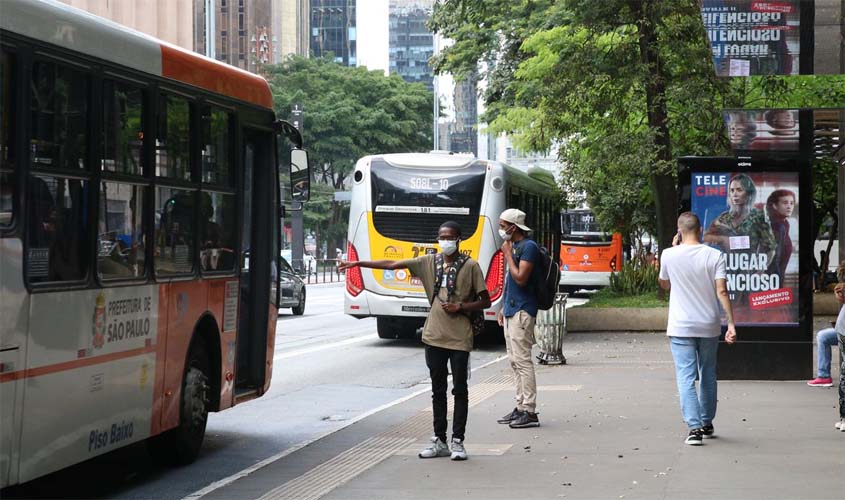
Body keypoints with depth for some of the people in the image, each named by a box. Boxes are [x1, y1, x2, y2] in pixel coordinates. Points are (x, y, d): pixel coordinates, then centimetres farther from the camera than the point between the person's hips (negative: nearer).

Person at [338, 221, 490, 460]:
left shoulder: (470, 266, -2)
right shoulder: (429, 262, 7)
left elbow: (485, 301, 1)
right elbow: (392, 264, 6)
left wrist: (460, 307, -14)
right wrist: (358, 263, 2)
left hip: (459, 338, -4)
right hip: (434, 336, 4)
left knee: (460, 390, 0)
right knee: (438, 390, 9)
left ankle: (457, 442, 6)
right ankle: (439, 441, 16)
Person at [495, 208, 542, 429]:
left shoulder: (528, 247, -13)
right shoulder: (514, 246, 16)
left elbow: (520, 278, -21)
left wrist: (508, 255, -13)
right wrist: (504, 308, 21)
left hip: (522, 311, -10)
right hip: (511, 310, 10)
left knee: (522, 360, -10)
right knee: (515, 361, 11)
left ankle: (529, 412, -9)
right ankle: (521, 407, 16)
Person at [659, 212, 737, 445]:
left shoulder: (669, 255, -5)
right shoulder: (714, 256, -5)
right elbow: (722, 291, -12)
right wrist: (731, 324, -10)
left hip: (680, 328, -2)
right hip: (709, 326, 2)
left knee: (686, 378, -4)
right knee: (708, 376, 17)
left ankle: (694, 427, -17)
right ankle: (707, 424, 28)